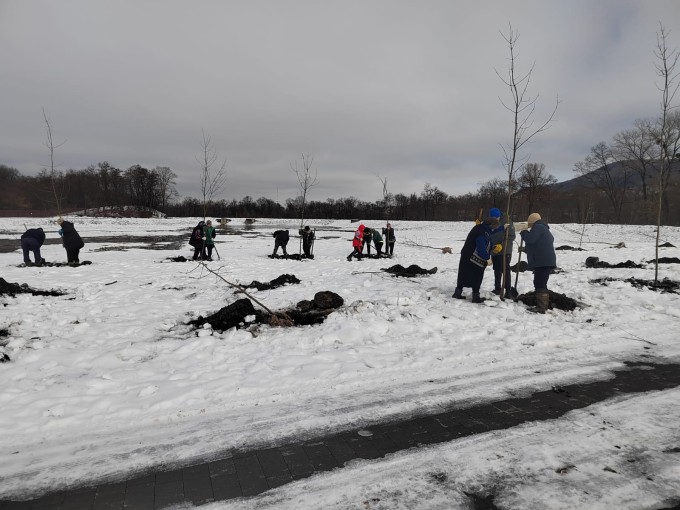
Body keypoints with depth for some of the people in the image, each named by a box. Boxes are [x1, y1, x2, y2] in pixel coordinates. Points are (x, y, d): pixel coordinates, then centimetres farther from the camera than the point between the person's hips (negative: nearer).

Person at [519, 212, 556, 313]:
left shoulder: (538, 227, -8)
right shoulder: (543, 228, 27)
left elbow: (530, 239, -20)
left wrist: (524, 231, -2)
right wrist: (525, 249, 35)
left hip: (542, 262, -11)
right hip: (547, 261, 11)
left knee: (539, 284, -11)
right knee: (542, 284, 16)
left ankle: (541, 307, -13)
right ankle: (544, 305, 22)